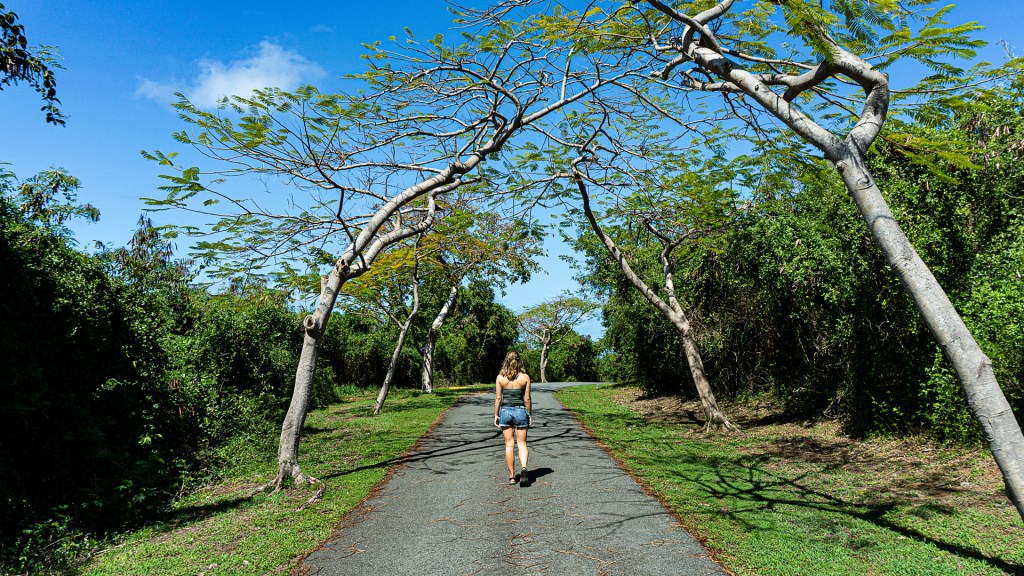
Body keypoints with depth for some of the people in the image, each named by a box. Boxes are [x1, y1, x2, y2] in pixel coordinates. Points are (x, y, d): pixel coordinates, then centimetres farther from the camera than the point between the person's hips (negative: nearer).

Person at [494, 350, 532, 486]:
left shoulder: (500, 377, -4)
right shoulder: (525, 377, -4)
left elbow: (498, 398, -2)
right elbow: (527, 398, -2)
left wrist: (496, 415, 6)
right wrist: (529, 414, 9)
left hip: (505, 411, 1)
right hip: (520, 411, 0)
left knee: (509, 445, 8)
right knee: (522, 443, 8)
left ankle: (512, 476, 13)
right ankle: (524, 468, -17)